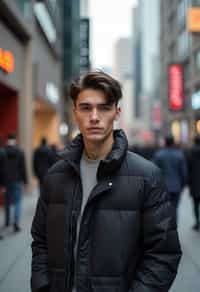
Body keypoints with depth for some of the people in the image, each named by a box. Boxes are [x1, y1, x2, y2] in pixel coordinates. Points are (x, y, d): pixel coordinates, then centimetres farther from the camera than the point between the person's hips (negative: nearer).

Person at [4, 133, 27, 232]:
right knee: (17, 202, 2)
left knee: (7, 201, 17)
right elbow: (23, 168, -6)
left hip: (6, 180, 2)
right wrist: (25, 181, 2)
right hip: (17, 180, -2)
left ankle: (7, 221, 29)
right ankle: (16, 222, -12)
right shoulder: (20, 152, -8)